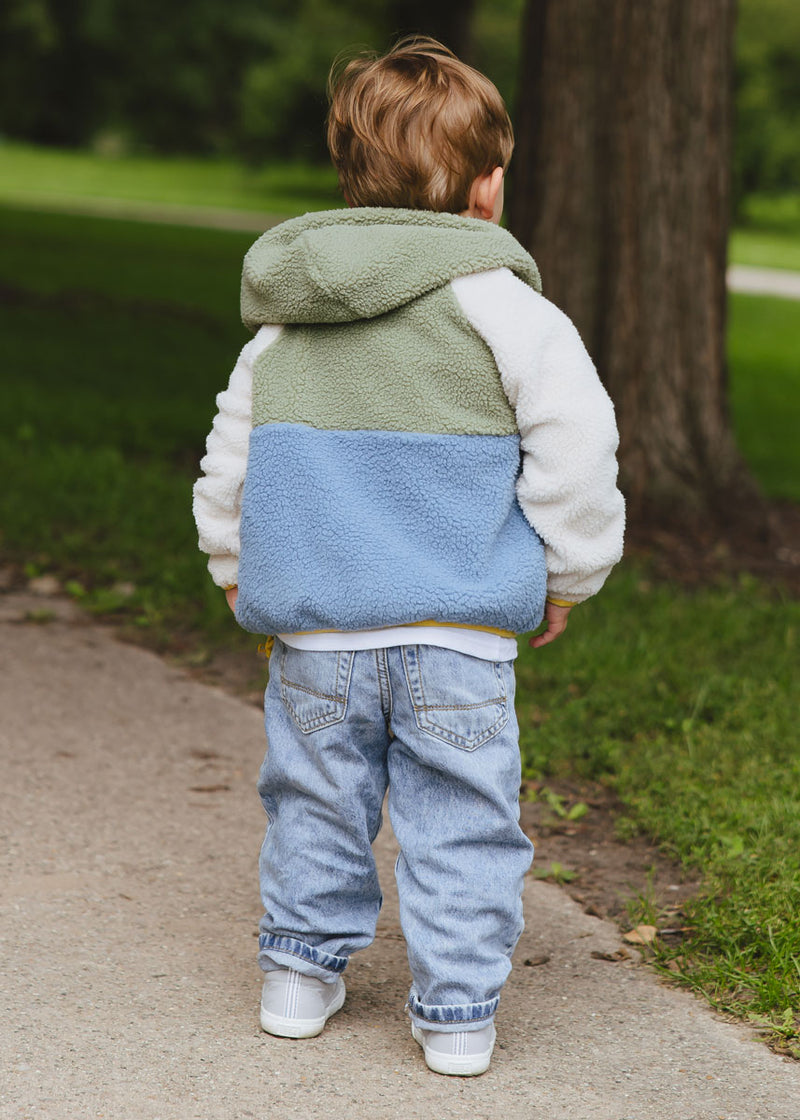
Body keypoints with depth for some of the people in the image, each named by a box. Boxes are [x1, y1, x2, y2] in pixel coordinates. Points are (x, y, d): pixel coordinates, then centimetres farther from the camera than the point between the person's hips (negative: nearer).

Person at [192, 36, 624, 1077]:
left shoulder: (282, 323, 8)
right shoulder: (498, 303, -7)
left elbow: (229, 455, 15)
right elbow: (576, 437, -9)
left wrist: (234, 565, 30)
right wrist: (568, 574, 5)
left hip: (314, 626, 4)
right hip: (458, 630, -4)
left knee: (318, 800, 18)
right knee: (460, 816, 5)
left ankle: (302, 971, 28)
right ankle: (458, 1011, 10)